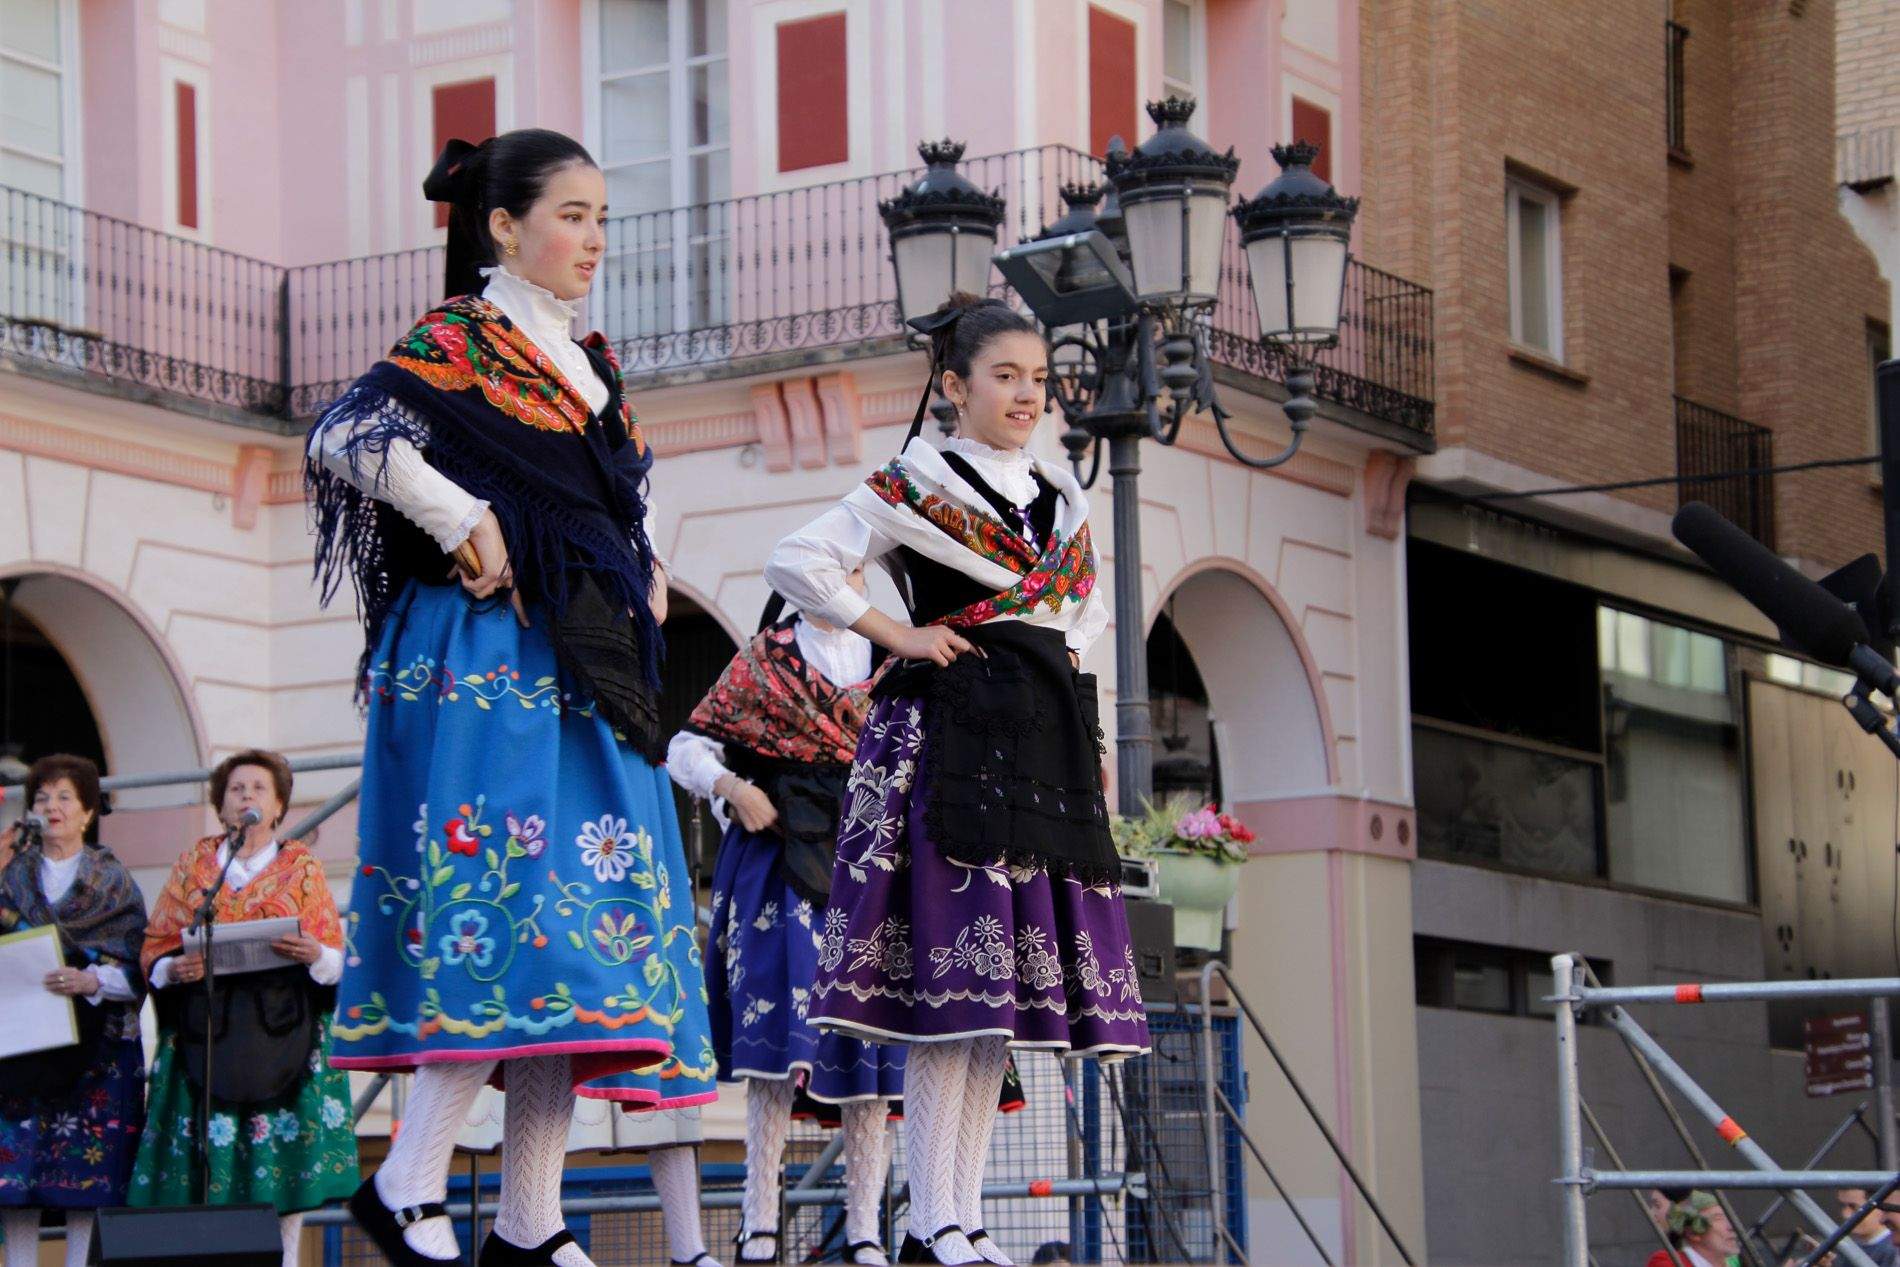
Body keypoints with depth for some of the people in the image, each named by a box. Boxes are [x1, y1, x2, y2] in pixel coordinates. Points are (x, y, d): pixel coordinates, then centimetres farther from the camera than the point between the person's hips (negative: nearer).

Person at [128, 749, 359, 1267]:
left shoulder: (301, 867, 12)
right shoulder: (192, 865, 15)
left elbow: (336, 959, 4)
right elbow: (154, 952, 10)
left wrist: (314, 954, -18)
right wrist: (175, 969, -12)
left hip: (282, 1042, -1)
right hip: (206, 1038, 1)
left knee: (282, 1163, -8)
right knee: (206, 1167, -7)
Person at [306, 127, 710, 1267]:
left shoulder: (591, 359, 20)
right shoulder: (458, 341, -3)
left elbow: (633, 482, 36)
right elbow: (350, 436, -17)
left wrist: (650, 574, 18)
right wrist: (466, 524, -14)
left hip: (593, 669, 8)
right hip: (486, 660, -8)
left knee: (586, 909, 1)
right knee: (515, 897, -18)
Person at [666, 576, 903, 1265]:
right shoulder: (762, 661, 12)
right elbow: (687, 748, 10)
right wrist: (732, 787, -8)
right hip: (782, 862, -2)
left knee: (868, 1041, -5)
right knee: (778, 1029, -14)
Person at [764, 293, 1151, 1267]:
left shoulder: (1060, 499, 19)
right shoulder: (917, 485, 0)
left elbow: (1085, 605, 34)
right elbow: (797, 563, -5)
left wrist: (1069, 667, 16)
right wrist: (896, 635, -7)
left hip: (1044, 747, 7)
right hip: (949, 738, -7)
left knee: (1000, 995, 4)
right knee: (951, 975, -13)